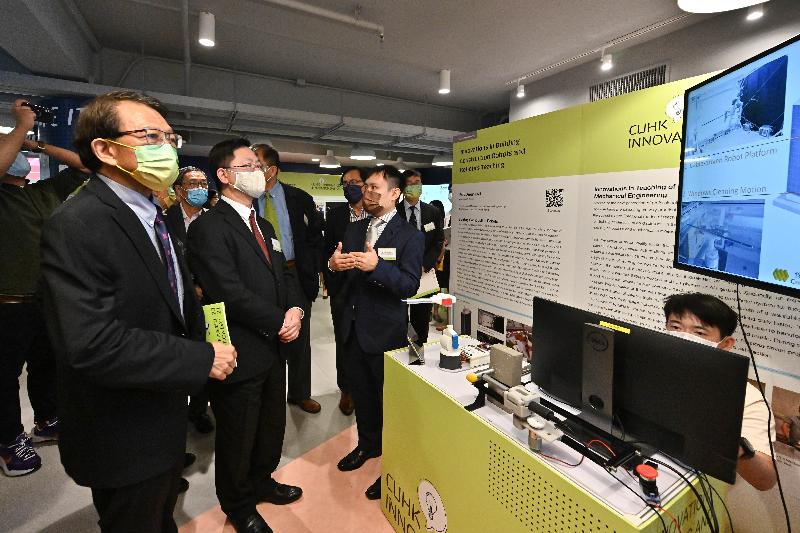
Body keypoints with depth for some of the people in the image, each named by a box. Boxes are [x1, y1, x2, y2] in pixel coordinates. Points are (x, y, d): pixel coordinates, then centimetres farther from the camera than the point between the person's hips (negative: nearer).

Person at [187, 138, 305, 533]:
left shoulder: (263, 225, 13)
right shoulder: (208, 227, -16)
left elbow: (285, 274, 12)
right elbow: (231, 293, -24)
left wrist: (295, 310, -7)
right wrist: (279, 323, -16)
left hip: (274, 348, 8)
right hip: (241, 352, -8)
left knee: (272, 426, 24)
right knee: (238, 437, 15)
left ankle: (261, 481, 49)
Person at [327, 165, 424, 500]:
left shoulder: (409, 236, -10)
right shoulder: (353, 229, 8)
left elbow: (409, 286, -20)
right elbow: (339, 284, 7)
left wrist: (377, 266, -34)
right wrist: (334, 266, -15)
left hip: (385, 331, -6)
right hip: (352, 326, 6)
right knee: (361, 391, 21)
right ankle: (367, 444, 45)